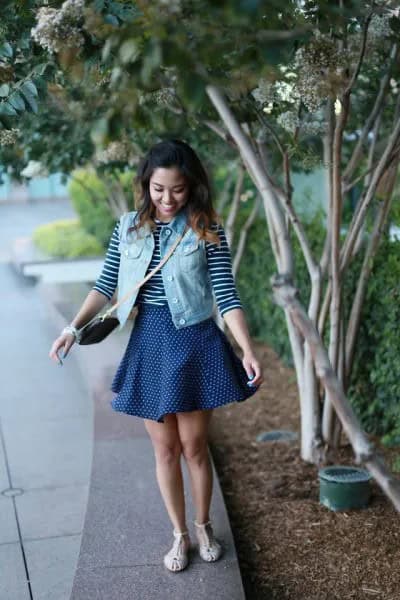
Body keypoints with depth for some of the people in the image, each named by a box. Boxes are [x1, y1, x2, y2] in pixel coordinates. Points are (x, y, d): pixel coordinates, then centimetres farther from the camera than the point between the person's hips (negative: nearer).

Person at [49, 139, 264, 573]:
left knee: (194, 446, 9)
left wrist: (248, 350, -19)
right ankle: (180, 534, 29)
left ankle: (203, 526, 33)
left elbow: (226, 294, -10)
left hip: (195, 344, -2)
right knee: (164, 449, 11)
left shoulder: (207, 229, -7)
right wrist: (74, 328, -5)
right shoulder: (129, 227, 2)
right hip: (147, 344, 3)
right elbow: (106, 285, 6)